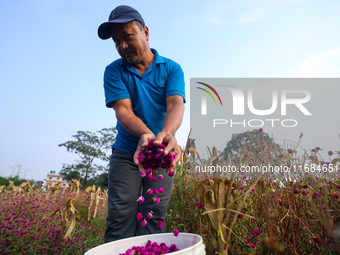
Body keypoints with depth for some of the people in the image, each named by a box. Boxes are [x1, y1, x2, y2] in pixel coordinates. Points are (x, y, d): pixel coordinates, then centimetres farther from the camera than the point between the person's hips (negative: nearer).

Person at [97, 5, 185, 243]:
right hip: (126, 152, 0)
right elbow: (123, 110, -16)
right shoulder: (114, 71, -2)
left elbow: (176, 105, -18)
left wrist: (167, 134, -42)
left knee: (154, 219, 0)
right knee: (120, 217, -6)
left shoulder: (171, 69, -3)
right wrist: (145, 134, -38)